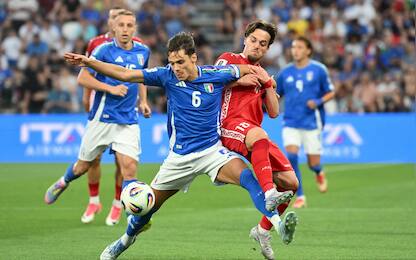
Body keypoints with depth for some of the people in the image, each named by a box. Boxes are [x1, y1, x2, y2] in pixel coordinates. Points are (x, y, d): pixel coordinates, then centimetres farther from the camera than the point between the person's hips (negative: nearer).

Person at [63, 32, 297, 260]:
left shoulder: (215, 75, -9)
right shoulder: (168, 76, -8)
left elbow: (247, 69, 11)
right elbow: (124, 74, -7)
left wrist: (261, 76, -5)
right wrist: (88, 62, -11)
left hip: (212, 149, -2)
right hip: (180, 156, 2)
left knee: (247, 177, -29)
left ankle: (279, 224, -39)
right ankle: (125, 241, 39)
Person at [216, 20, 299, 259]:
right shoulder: (229, 60, 11)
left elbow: (274, 112, 19)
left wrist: (269, 85, 7)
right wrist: (239, 80, -10)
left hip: (254, 132, 7)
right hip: (229, 126, -7)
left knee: (290, 183, -3)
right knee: (259, 135, -43)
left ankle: (263, 230, 13)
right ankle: (269, 194, -59)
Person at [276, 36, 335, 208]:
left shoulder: (318, 70, -2)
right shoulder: (285, 73, 6)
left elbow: (330, 92, 4)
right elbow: (276, 95, 15)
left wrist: (318, 102, -14)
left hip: (312, 122, -2)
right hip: (291, 123, 2)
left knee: (313, 163, 1)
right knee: (291, 157, -17)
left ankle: (319, 173, 41)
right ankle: (300, 197, -6)